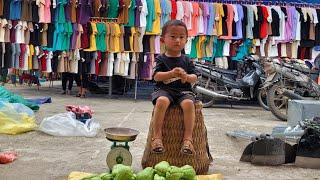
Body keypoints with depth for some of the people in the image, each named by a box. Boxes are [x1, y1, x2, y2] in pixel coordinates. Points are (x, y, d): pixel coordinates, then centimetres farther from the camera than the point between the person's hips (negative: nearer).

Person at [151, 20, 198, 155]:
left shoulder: (186, 60, 14)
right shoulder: (161, 59, 8)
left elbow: (194, 78, 6)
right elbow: (156, 76, -6)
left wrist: (186, 76, -18)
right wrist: (171, 73, -22)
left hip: (183, 90, 2)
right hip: (164, 90, -2)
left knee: (189, 103, -31)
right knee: (161, 101, -35)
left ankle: (188, 138, -26)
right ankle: (157, 136, -28)